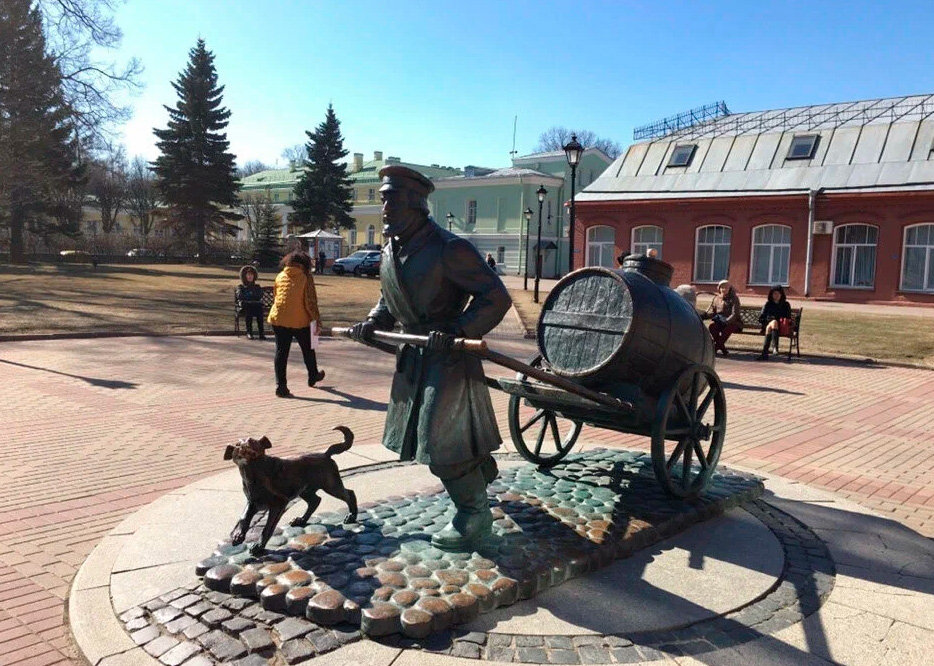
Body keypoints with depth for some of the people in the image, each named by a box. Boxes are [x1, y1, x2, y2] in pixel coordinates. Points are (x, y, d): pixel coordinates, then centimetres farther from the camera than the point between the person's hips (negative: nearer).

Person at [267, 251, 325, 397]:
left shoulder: (280, 276, 7)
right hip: (300, 320, -3)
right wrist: (316, 317, -1)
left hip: (278, 319, 3)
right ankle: (313, 377, 36)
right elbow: (310, 300, -10)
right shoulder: (306, 277, -5)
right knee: (308, 350, 18)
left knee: (281, 352, 4)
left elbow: (274, 297, 14)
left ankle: (281, 386, -2)